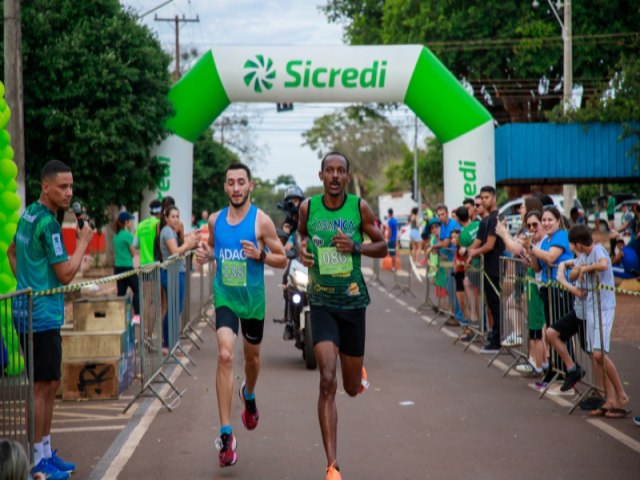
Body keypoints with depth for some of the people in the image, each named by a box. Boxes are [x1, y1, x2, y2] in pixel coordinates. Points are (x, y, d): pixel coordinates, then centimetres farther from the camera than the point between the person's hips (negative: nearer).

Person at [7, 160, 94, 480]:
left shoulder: (28, 215, 11)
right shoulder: (48, 223, -18)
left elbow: (12, 252, 25)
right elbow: (65, 274, -18)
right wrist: (83, 242, -7)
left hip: (27, 308, 10)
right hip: (42, 316, -10)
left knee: (50, 384, 16)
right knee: (42, 386, -2)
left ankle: (46, 451, 24)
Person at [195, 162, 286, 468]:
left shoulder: (261, 220, -8)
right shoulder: (215, 219, 2)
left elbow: (282, 260, -3)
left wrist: (260, 254, -23)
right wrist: (204, 254, -2)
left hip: (252, 298, 0)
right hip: (224, 296, 0)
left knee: (252, 357, 19)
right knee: (225, 355, -18)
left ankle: (249, 394, 56)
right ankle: (226, 434, -19)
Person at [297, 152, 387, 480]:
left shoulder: (360, 207, -4)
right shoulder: (308, 207, -2)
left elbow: (382, 247, 4)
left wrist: (356, 247, -15)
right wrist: (302, 247, -2)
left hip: (353, 302, 1)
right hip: (322, 303, -1)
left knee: (352, 388, 11)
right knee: (327, 381, -15)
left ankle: (358, 372, 54)